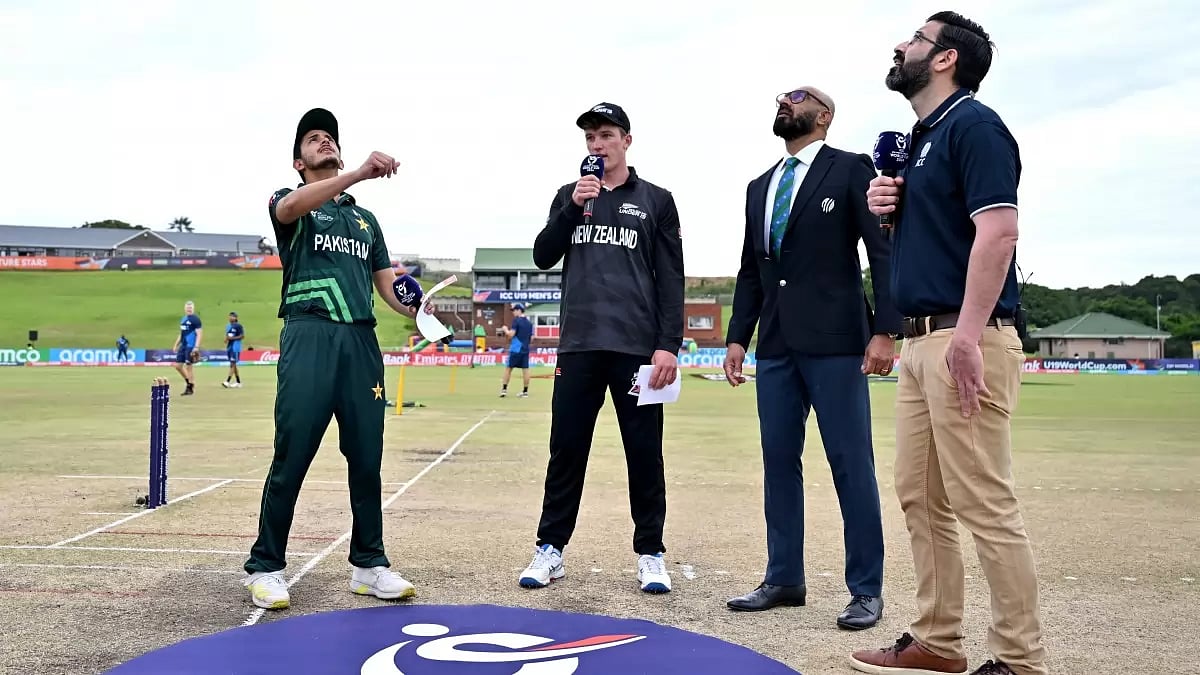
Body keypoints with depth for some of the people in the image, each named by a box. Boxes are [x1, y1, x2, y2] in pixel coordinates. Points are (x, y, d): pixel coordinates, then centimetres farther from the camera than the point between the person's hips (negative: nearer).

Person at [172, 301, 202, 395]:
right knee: (178, 365, 8)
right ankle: (188, 382, 23)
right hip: (183, 345, 8)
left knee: (188, 366, -4)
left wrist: (196, 347, -22)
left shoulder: (195, 319, -9)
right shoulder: (183, 319, 16)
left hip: (191, 346, -8)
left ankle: (191, 388, 5)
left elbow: (199, 334, -14)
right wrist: (176, 345, 20)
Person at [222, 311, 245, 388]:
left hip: (235, 347, -8)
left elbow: (242, 336, -13)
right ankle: (238, 382, 18)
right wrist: (226, 339, 2)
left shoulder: (238, 326, -8)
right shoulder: (228, 326, 14)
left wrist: (233, 338, -19)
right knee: (233, 365, 11)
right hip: (229, 347, 8)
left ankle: (227, 382, -17)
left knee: (232, 364, -11)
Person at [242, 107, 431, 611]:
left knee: (367, 458, 3)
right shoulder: (288, 202, 11)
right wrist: (360, 173, -29)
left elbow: (386, 280, 19)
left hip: (362, 340, 4)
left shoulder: (366, 219, 26)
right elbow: (291, 206, -15)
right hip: (309, 336, -4)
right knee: (291, 458, -6)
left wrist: (414, 305, -5)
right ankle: (265, 567, 6)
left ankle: (369, 565, 13)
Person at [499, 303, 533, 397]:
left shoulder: (516, 320, -7)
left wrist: (505, 329, 3)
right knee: (525, 369, 4)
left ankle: (504, 389, 4)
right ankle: (525, 391, 6)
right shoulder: (529, 323, 11)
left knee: (509, 368, 3)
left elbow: (511, 334, -14)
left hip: (515, 349, -5)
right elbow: (531, 339, 12)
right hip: (525, 350, 5)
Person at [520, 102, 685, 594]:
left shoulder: (656, 200, 7)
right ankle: (550, 550, 14)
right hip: (578, 346, 2)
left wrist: (669, 345, -8)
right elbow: (543, 257, 4)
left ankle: (650, 554, 13)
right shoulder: (569, 196, 14)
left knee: (644, 454, 3)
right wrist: (574, 206, -9)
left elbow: (671, 279, 2)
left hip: (636, 347, -2)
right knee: (566, 451, 5)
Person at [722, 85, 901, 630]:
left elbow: (884, 252, -6)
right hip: (776, 345, 6)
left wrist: (884, 330, -15)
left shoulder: (850, 169, 1)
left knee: (851, 464, -3)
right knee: (778, 461, 8)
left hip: (834, 341, -6)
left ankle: (866, 590, 6)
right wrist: (737, 337, 10)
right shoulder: (760, 187, 19)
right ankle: (784, 579, 18)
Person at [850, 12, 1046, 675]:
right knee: (920, 498, 11)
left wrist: (968, 335, -25)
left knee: (984, 504, -7)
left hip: (964, 338, -10)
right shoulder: (921, 136, 21)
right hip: (920, 339, 10)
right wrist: (887, 208, 7)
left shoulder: (973, 124, -7)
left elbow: (997, 231, -18)